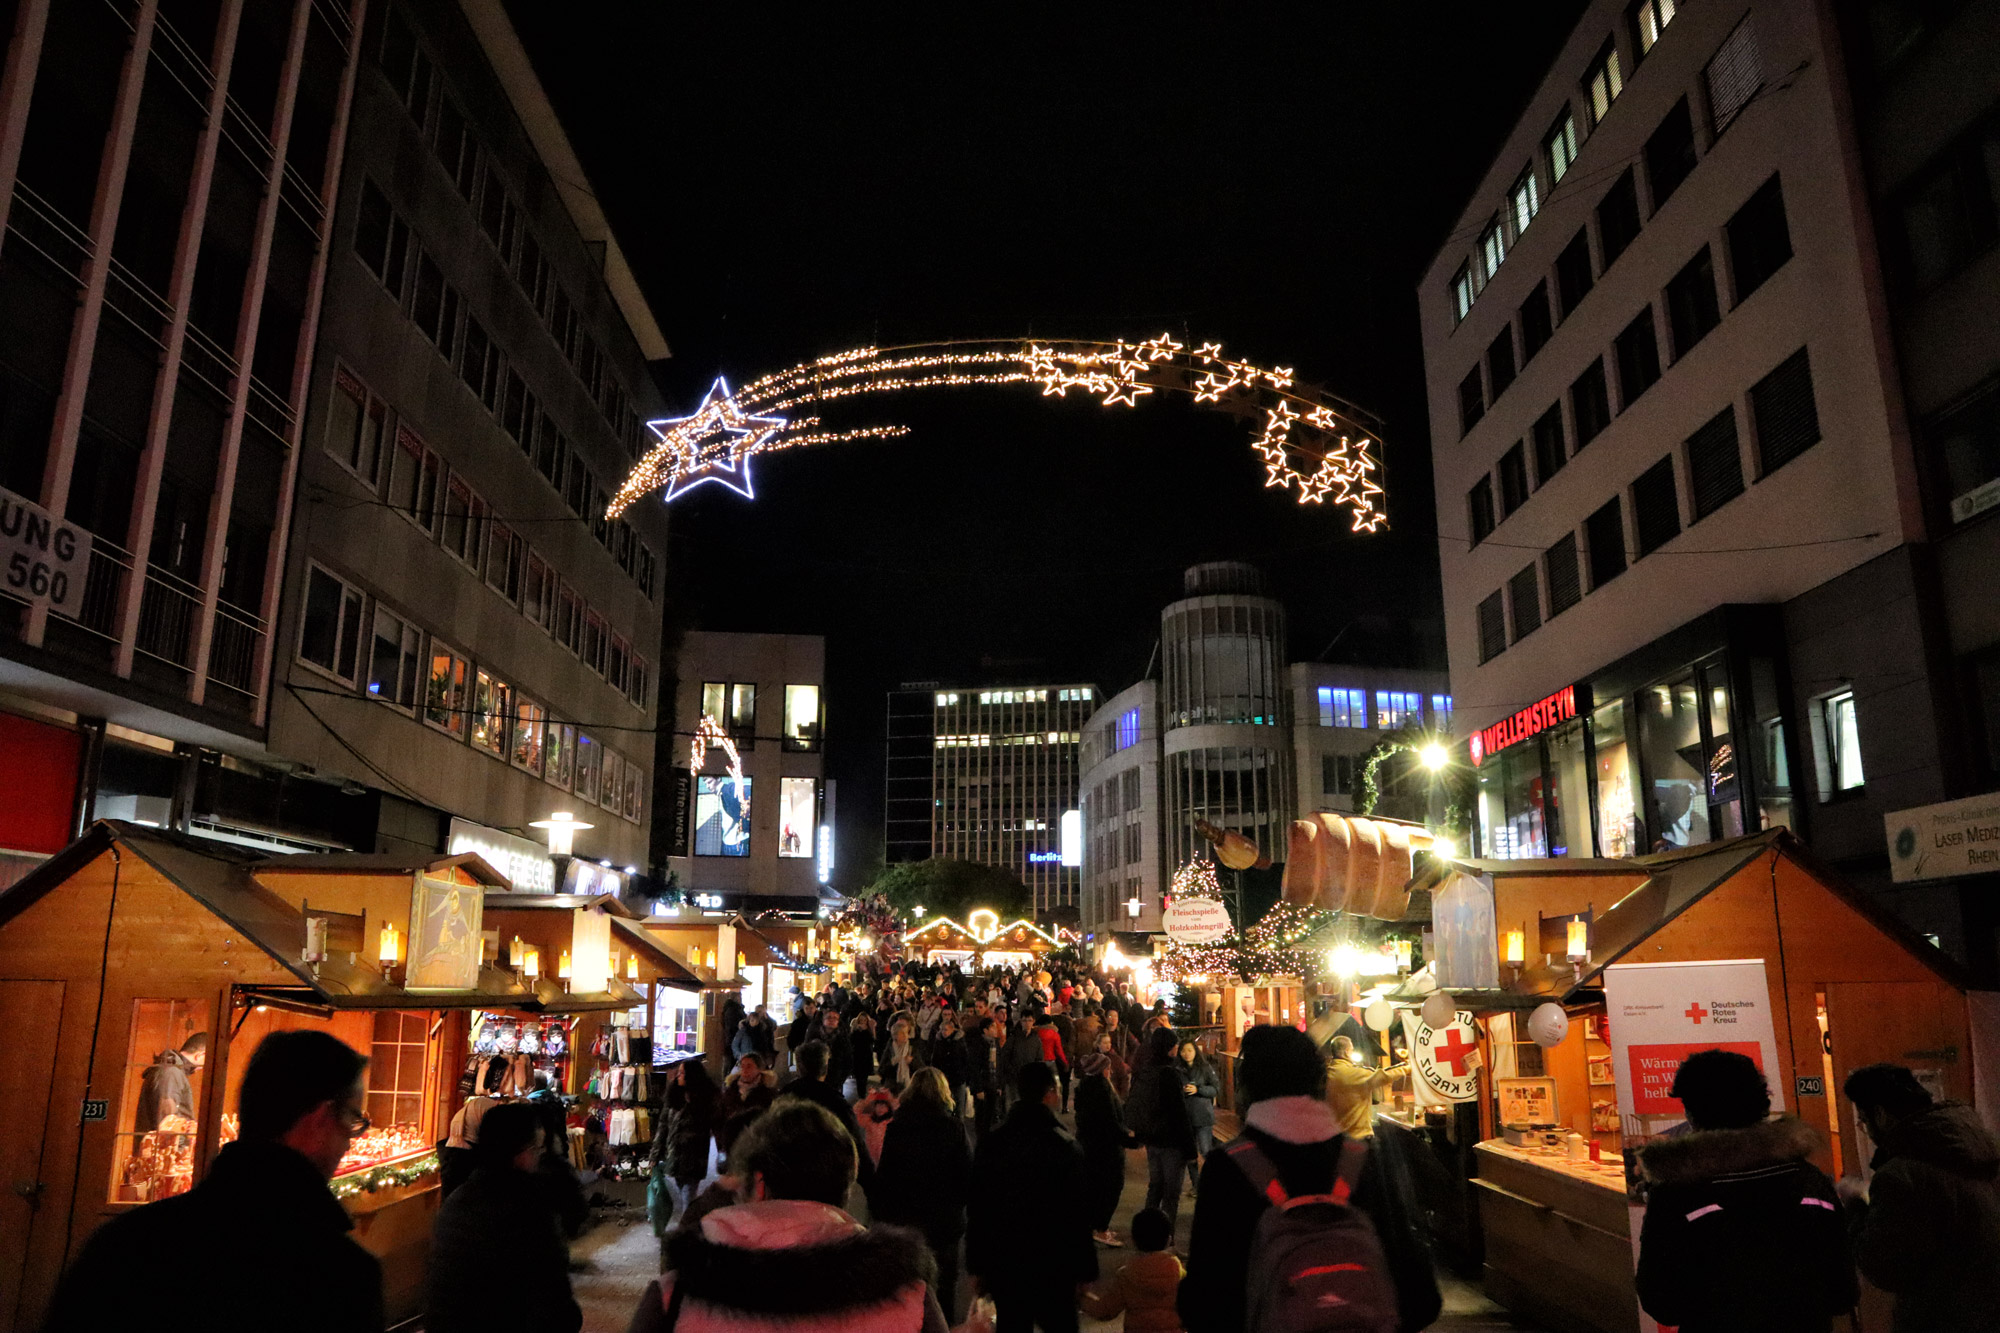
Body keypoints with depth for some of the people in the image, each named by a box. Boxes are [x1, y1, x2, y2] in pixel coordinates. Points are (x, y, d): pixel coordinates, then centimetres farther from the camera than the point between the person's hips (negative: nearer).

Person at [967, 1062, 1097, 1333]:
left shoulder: (991, 1143, 0)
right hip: (1052, 1265, -4)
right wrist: (1084, 1270, -5)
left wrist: (977, 1265, 11)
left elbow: (978, 1209, 4)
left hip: (1003, 1262, 4)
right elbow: (1077, 1213, -14)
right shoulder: (1064, 1146, -15)